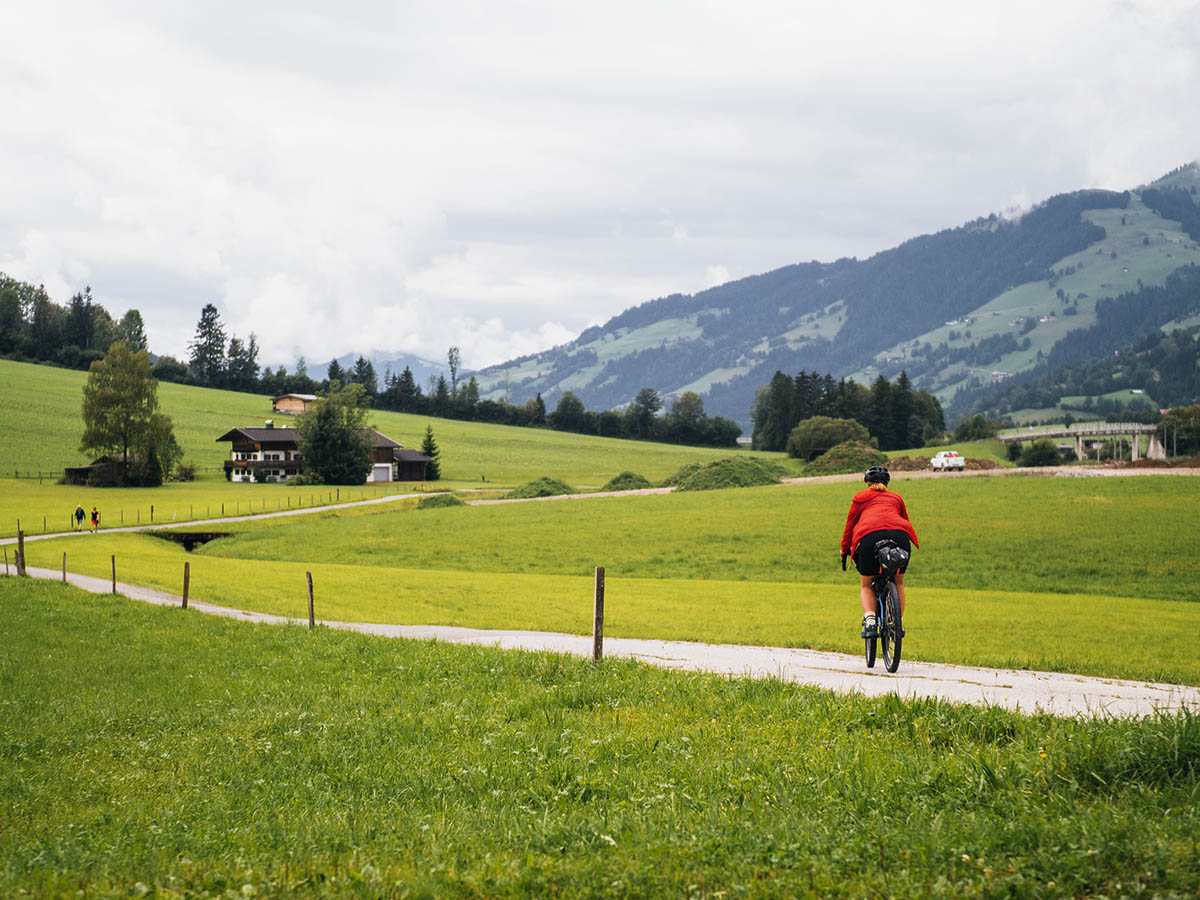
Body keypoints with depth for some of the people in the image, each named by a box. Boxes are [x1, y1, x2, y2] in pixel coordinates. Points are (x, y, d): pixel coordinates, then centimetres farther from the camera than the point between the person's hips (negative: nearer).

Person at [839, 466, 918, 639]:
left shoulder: (860, 498, 26)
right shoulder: (896, 497, 32)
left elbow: (850, 525, 25)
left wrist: (844, 551, 35)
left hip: (870, 536, -2)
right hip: (900, 535, 2)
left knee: (866, 585, 12)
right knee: (898, 582, 23)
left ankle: (870, 622, -11)